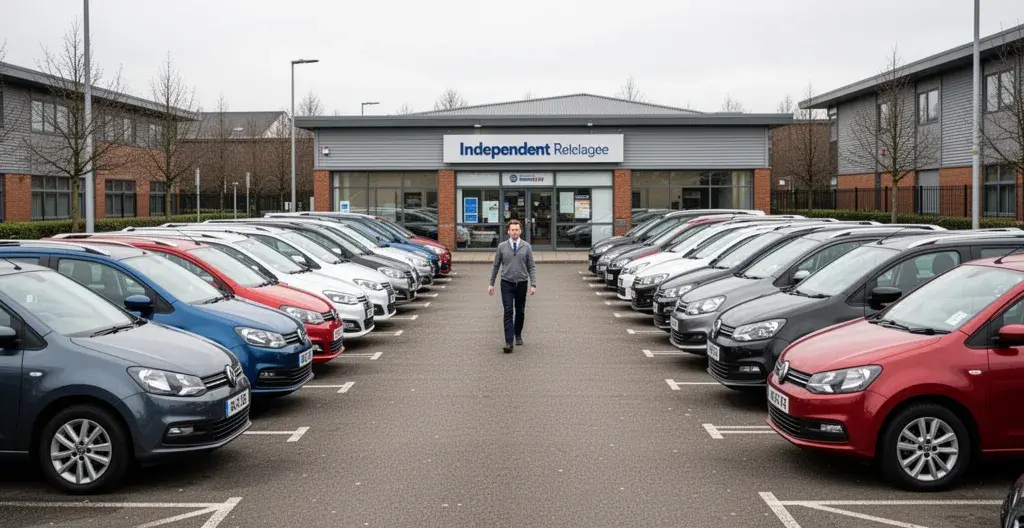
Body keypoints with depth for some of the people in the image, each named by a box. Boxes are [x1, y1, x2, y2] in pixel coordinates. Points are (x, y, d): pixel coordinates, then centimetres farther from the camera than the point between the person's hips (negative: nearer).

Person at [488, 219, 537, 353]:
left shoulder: (526, 246, 0)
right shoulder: (502, 246, 1)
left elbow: (532, 267, 1)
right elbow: (496, 266, 8)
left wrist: (533, 284, -7)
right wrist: (491, 283, 6)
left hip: (521, 284, 1)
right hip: (507, 283, -1)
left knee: (520, 311, 12)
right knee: (508, 312, -9)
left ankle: (518, 335, 33)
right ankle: (508, 342, -12)